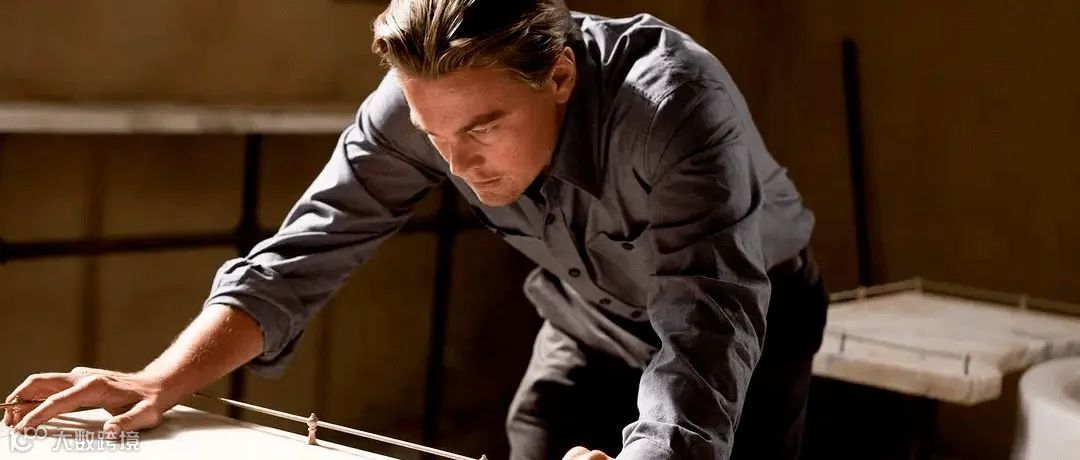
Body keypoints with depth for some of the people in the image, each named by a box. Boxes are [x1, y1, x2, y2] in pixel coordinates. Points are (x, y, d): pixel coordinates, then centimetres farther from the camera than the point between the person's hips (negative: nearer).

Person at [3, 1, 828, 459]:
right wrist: (161, 383, -34)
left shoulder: (673, 105, -39)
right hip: (593, 324, 4)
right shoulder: (430, 96, -26)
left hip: (750, 316, -4)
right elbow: (311, 244, -22)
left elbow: (708, 331, -49)